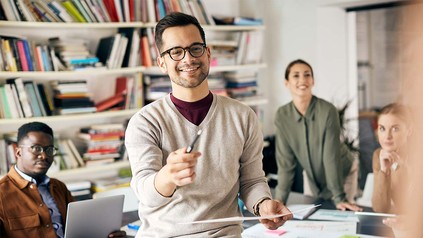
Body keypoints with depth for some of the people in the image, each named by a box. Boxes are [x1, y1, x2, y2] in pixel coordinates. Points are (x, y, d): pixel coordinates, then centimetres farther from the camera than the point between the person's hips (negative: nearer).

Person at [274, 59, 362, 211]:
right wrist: (279, 200, -17)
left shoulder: (328, 111, -28)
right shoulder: (282, 116, -17)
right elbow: (285, 161, -14)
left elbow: (331, 156, -27)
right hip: (311, 175, 3)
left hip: (343, 173, -3)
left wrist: (339, 197, -25)